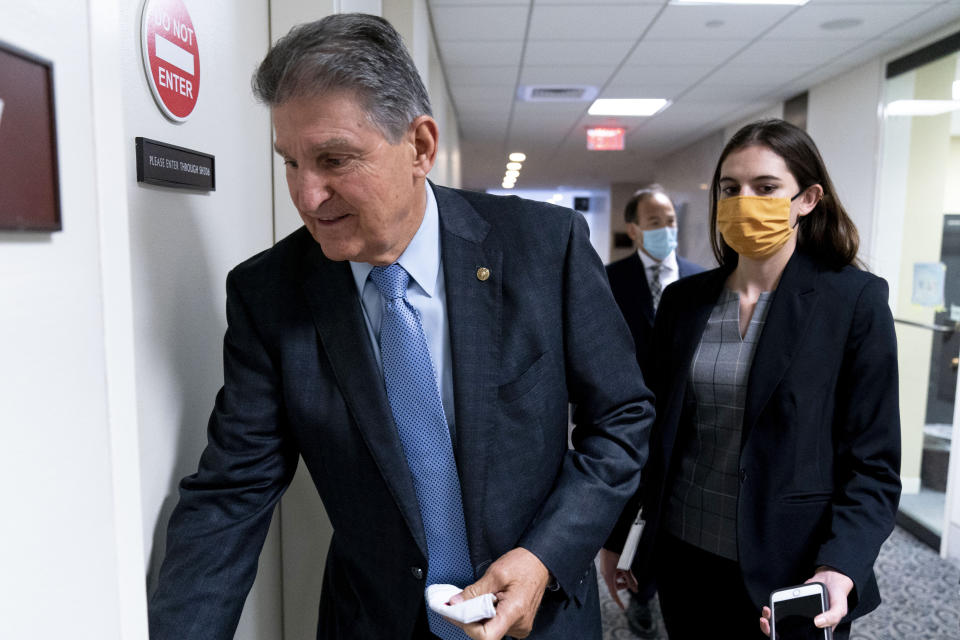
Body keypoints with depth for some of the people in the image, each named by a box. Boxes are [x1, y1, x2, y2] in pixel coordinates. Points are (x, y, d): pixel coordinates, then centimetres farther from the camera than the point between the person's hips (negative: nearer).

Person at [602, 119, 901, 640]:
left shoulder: (856, 300, -9)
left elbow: (873, 465, -8)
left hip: (791, 574, -3)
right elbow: (656, 428, 7)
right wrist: (617, 537, 7)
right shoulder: (683, 299, 1)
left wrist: (838, 572, -22)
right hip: (684, 561, 3)